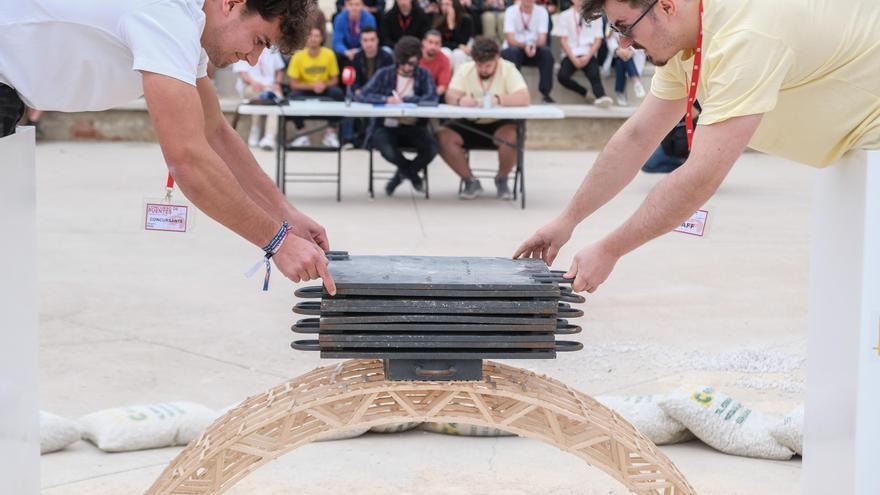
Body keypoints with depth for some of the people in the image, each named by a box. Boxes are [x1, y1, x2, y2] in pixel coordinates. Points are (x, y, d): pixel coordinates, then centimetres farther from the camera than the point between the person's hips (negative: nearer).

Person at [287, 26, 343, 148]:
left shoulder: (329, 54, -9)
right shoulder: (298, 56, -12)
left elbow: (334, 80, -1)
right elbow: (293, 84, -11)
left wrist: (324, 85, -24)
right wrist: (312, 86, -25)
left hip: (324, 89, 1)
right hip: (305, 89, -1)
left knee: (338, 93, -30)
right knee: (294, 96, -33)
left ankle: (330, 132, -18)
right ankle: (302, 134, -17)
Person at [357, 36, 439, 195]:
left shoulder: (423, 75, 4)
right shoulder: (385, 74, 4)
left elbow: (432, 98, -12)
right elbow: (363, 95, -5)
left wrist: (404, 100, -16)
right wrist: (386, 99, -20)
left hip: (413, 127, 1)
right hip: (386, 127, -1)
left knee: (432, 148, -29)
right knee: (388, 150, -34)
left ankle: (403, 173, 4)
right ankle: (412, 174, 3)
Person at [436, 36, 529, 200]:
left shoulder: (508, 69, -8)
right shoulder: (464, 70, 0)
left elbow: (523, 98, -21)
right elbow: (450, 96, -11)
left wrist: (498, 100, -38)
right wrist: (460, 100, -36)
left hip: (499, 125, -3)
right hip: (469, 125, 3)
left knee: (512, 135, -35)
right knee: (442, 136, -23)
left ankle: (502, 179, -5)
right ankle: (470, 181, -6)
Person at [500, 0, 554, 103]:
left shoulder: (542, 11, -6)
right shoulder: (511, 11, -11)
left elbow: (542, 39, -15)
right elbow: (510, 40, -20)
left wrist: (534, 46, -38)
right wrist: (524, 46, -39)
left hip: (535, 50, 2)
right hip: (515, 48, -2)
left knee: (546, 51, -29)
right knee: (513, 52, -35)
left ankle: (545, 93, -24)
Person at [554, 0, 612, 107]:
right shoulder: (564, 16, 7)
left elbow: (598, 40, 6)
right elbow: (563, 40, 1)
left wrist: (587, 57, -9)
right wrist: (574, 59, -11)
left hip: (588, 55, 0)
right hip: (571, 55, 0)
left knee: (594, 75, -30)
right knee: (562, 76, -27)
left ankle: (601, 97, -49)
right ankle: (585, 93, -10)